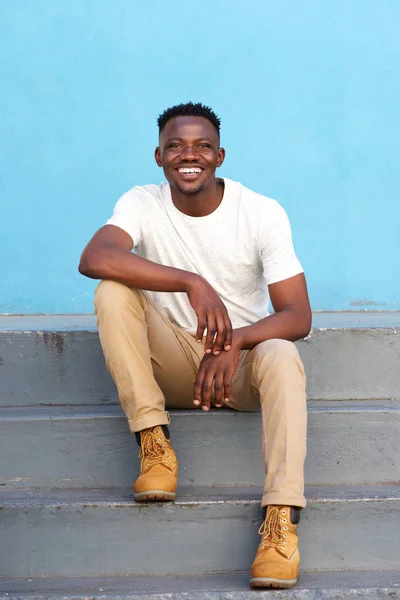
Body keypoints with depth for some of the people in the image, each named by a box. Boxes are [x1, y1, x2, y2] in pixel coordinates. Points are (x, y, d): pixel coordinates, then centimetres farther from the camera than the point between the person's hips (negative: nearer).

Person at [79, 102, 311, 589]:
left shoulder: (263, 214, -10)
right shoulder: (143, 204, -8)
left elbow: (298, 316, -15)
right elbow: (93, 259, -30)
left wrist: (235, 340, -36)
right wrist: (192, 282, -41)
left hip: (243, 361, -1)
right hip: (173, 363, 1)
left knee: (282, 357, -35)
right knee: (113, 290, -23)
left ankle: (282, 518, -44)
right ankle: (154, 443, -23)